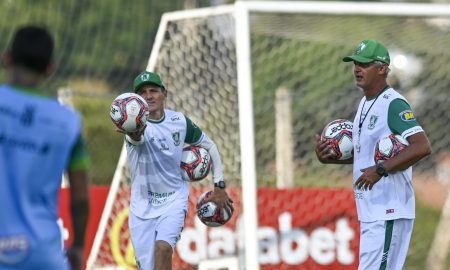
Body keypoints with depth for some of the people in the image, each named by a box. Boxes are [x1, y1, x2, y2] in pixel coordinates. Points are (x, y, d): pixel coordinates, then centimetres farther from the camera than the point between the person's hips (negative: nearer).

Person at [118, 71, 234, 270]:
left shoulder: (180, 121, -4)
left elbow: (209, 146, 12)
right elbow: (136, 138, -39)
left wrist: (219, 186, 11)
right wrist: (135, 135, -64)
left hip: (174, 201, 0)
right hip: (142, 206, 0)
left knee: (163, 248, -26)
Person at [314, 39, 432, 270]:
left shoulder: (393, 104, -13)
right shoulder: (365, 104, 17)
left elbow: (422, 147, -25)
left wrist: (381, 170, -26)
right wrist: (329, 157, 9)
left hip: (389, 213, -10)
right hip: (369, 212, 10)